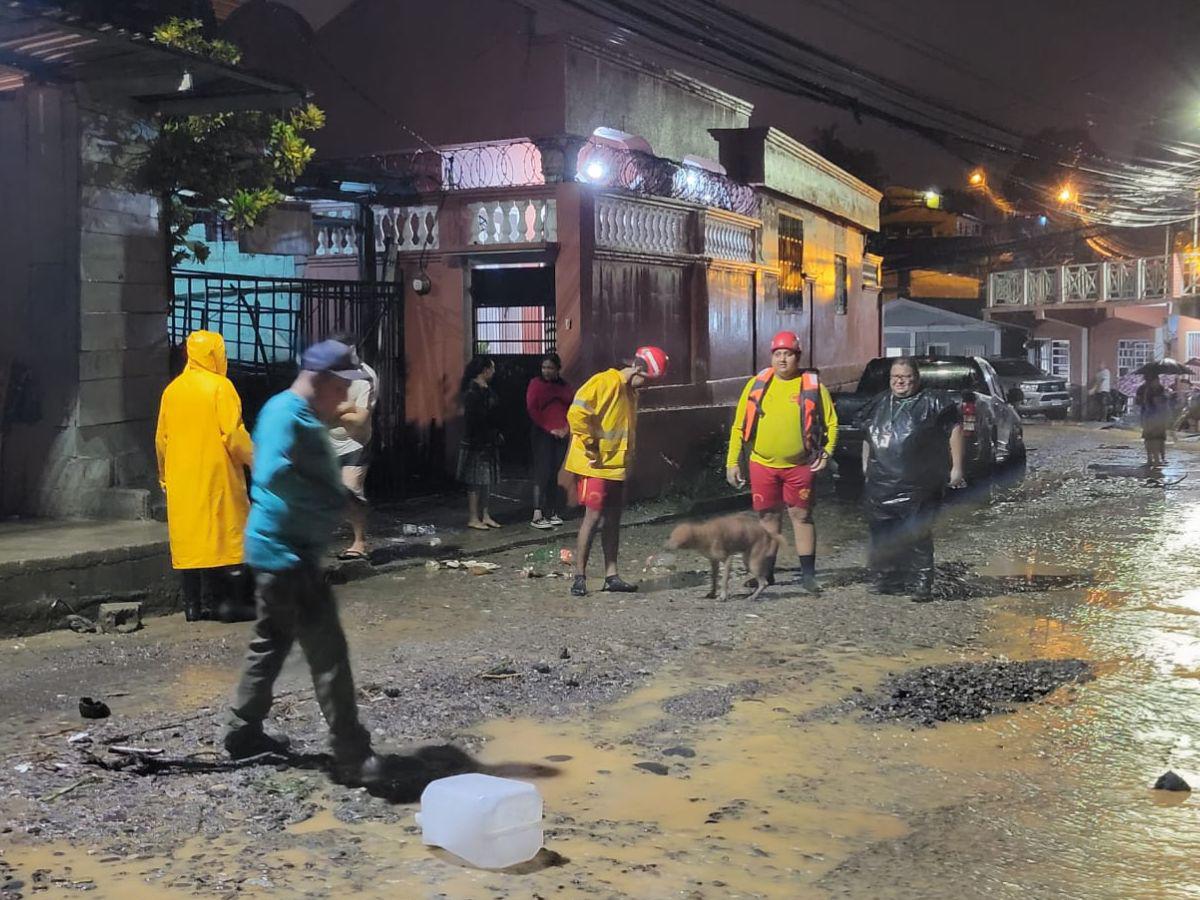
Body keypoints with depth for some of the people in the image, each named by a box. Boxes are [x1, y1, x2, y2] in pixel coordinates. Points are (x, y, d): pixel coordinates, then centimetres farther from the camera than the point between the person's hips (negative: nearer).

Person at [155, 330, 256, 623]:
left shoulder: (172, 390, 9)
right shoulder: (220, 387, -9)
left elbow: (161, 438, 13)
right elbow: (233, 434, -14)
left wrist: (165, 475, 23)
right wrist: (254, 460, -2)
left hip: (182, 480, 6)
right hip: (216, 478, -6)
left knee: (188, 537, 8)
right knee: (226, 534, 0)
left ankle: (193, 605, 10)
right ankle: (230, 602, -2)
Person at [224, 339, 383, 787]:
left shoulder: (304, 416, 15)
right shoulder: (288, 415, -17)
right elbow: (275, 475, -30)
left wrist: (337, 498, 4)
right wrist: (330, 506, -22)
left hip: (279, 550, 11)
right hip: (287, 552, -11)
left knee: (271, 642, 21)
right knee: (328, 653, -8)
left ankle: (243, 732, 34)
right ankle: (353, 757, -5)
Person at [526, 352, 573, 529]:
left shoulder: (564, 386, 12)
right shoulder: (536, 384, -2)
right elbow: (532, 409, -10)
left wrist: (566, 428, -1)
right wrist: (549, 429, -13)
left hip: (561, 435, 5)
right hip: (542, 434, -5)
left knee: (554, 474, 8)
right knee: (542, 472, -11)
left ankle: (552, 513, 12)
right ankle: (537, 516, -14)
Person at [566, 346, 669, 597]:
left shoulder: (630, 392, 14)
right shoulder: (604, 382, -15)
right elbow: (577, 413, -24)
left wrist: (626, 457, 13)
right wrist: (590, 449, -19)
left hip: (616, 467, 9)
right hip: (594, 467, -9)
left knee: (613, 519, 9)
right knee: (593, 517, -8)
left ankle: (611, 576, 13)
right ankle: (579, 577, -1)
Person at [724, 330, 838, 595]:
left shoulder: (813, 386, -1)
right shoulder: (757, 385, 3)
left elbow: (831, 423, 4)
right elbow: (739, 426, 6)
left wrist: (826, 453, -10)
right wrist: (732, 462, 3)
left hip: (800, 466, -2)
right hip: (762, 464, 2)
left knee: (801, 515, 3)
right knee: (768, 516, 10)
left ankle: (808, 574, 11)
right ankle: (765, 572, 21)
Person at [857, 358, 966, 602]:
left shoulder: (933, 402, -2)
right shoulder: (878, 403, 15)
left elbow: (955, 430, -4)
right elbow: (867, 436, 27)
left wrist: (956, 468, -8)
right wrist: (866, 463, 22)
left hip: (919, 487, -5)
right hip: (881, 484, 5)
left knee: (918, 536, -5)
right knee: (882, 536, 9)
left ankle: (921, 585, 1)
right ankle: (887, 581, 21)